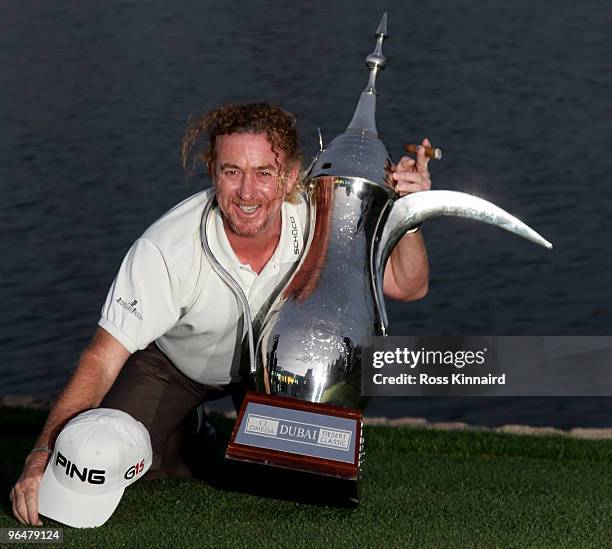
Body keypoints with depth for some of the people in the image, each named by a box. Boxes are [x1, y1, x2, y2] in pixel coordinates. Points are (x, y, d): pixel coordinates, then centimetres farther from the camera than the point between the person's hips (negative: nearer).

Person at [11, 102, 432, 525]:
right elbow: (103, 359, -36)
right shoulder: (166, 248, -38)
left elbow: (407, 285, -20)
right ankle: (187, 441, 15)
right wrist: (43, 456, -47)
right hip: (173, 360, -1)